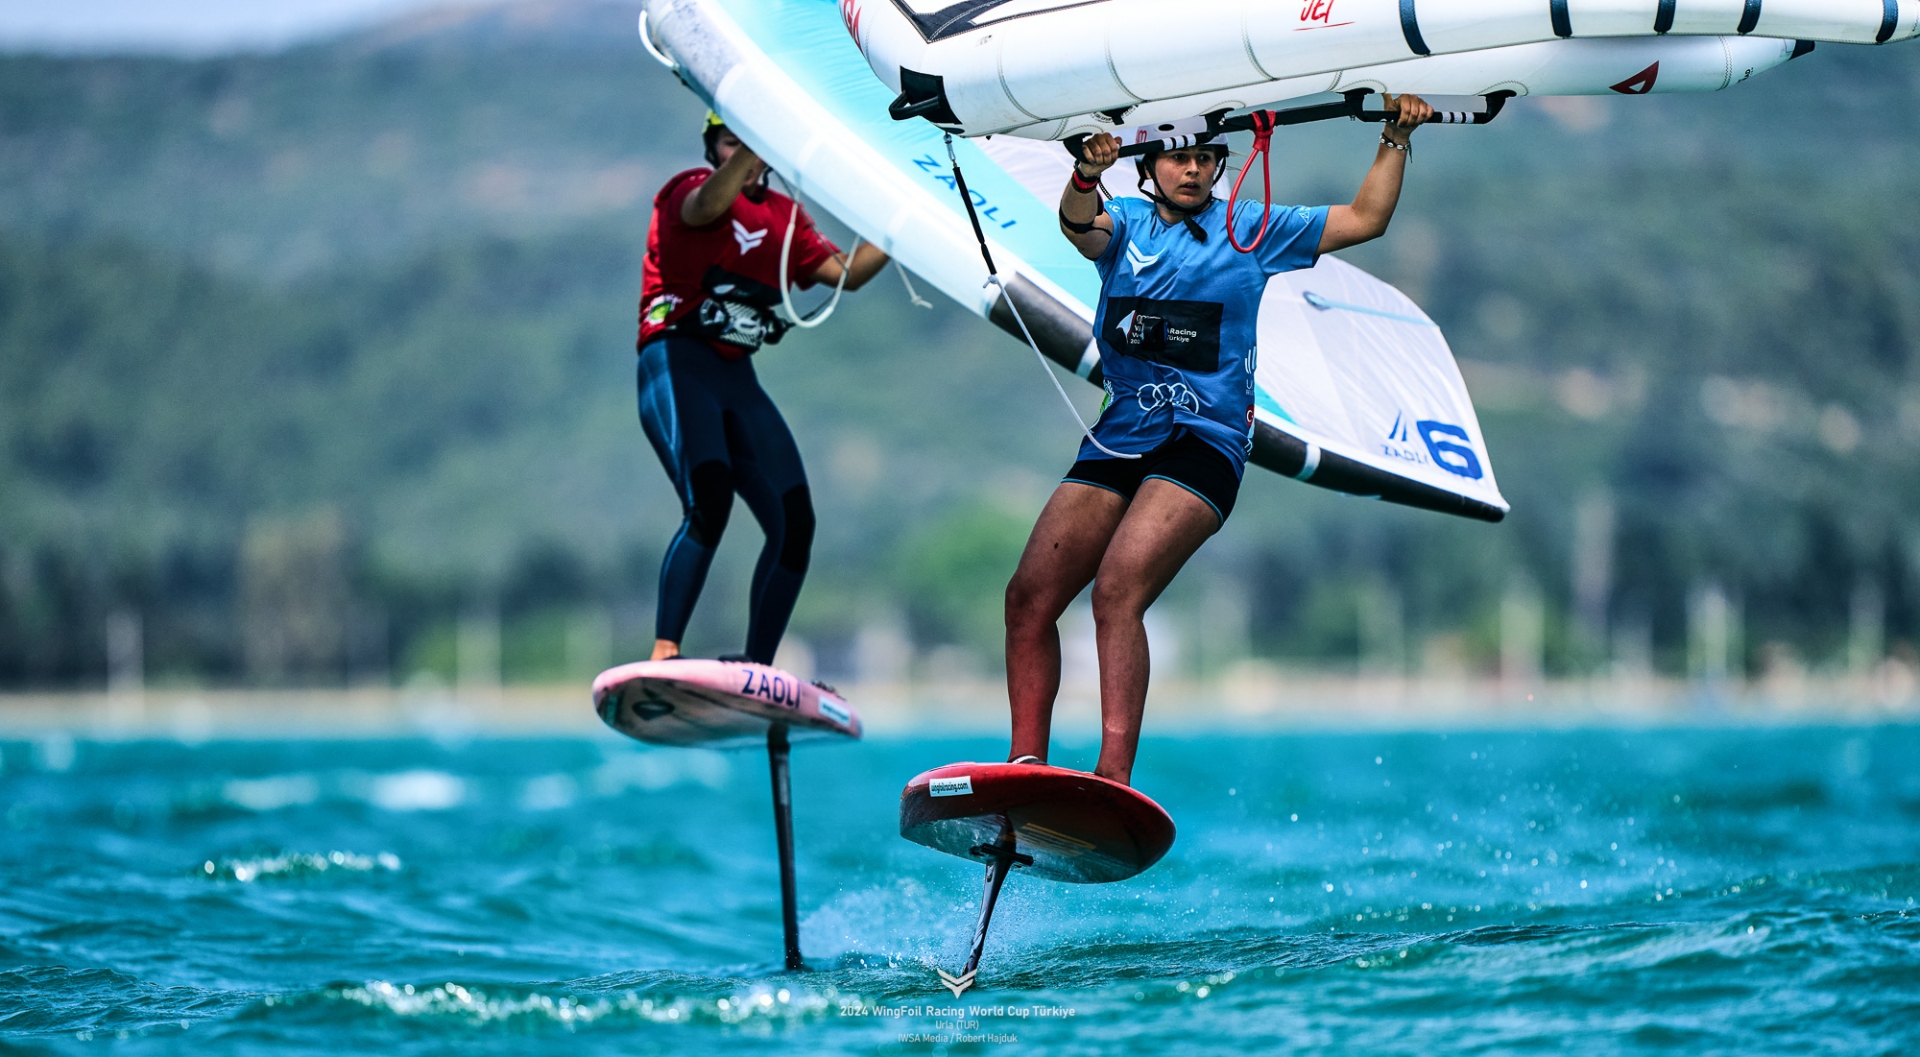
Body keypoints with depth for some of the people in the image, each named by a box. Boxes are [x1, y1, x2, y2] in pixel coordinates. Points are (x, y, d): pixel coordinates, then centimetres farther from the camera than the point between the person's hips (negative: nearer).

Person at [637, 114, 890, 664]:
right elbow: (705, 207, -27)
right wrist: (749, 150, -41)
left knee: (795, 523, -1)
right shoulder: (689, 190, -1)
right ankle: (663, 657, -30)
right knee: (709, 506, -28)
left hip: (738, 377, 7)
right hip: (677, 366, -7)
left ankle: (757, 674, 7)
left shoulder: (784, 216, 19)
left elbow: (847, 273, 12)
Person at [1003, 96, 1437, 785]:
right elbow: (1081, 226, -13)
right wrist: (1086, 178, -35)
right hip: (1119, 438, 4)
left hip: (1204, 441, -4)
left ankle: (1114, 776, -32)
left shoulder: (1249, 229, 11)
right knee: (1029, 596, -5)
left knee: (1117, 591, -24)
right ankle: (1026, 765, 4)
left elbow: (1365, 220, 12)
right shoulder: (1124, 223, 12)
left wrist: (1396, 139, 1)